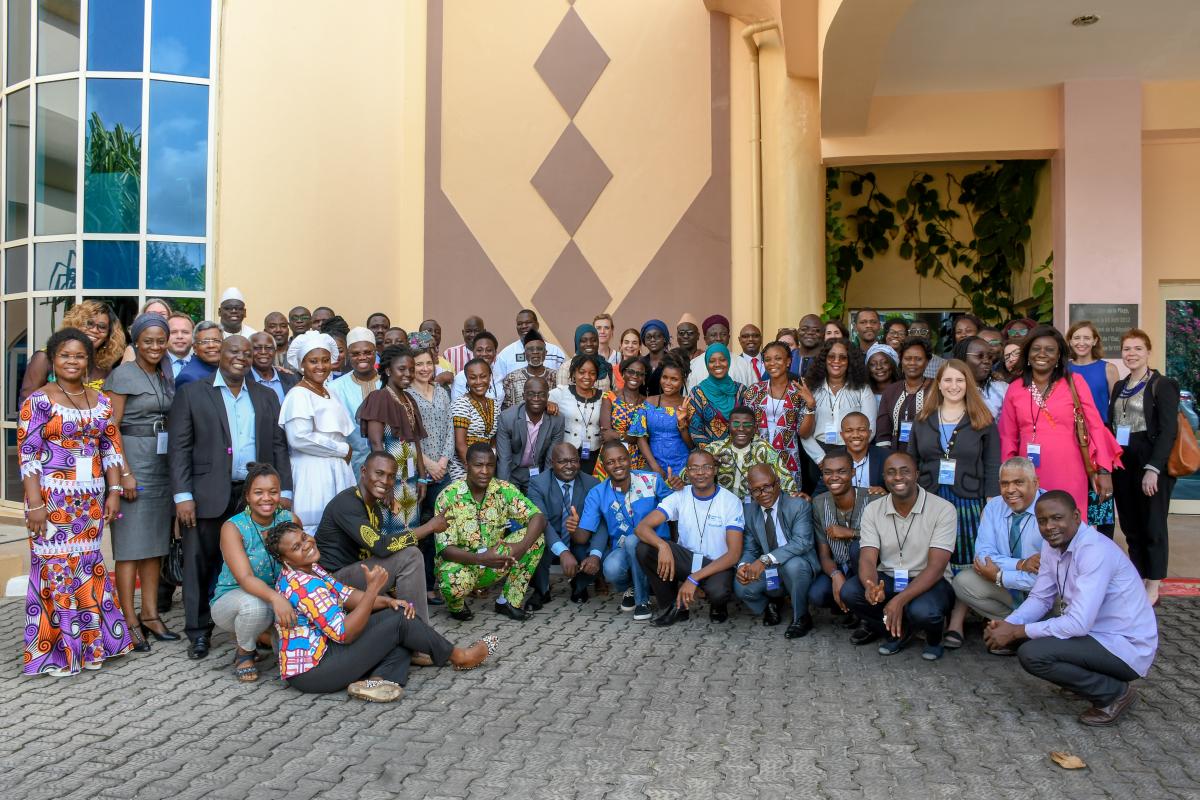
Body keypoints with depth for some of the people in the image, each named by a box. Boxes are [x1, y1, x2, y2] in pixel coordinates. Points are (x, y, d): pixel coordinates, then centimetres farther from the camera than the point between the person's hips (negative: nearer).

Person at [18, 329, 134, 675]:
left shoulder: (101, 401, 9)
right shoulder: (38, 400, -6)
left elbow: (111, 449, 11)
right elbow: (27, 455, -9)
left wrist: (114, 491, 3)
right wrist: (35, 503, -15)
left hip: (90, 498, 5)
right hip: (52, 497, -5)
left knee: (88, 565, 11)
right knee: (56, 566, -1)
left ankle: (88, 643, 22)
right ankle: (53, 652, 11)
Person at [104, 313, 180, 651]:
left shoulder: (166, 376, 13)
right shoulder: (122, 375, -5)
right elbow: (111, 427, -10)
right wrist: (125, 472, -15)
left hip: (163, 464, 6)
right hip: (132, 461, -6)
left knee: (155, 541, 10)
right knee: (130, 543, -3)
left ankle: (150, 614, 18)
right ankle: (130, 621, 4)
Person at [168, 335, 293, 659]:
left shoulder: (266, 396, 14)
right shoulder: (191, 393, 4)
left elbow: (278, 446, 11)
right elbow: (179, 448, -2)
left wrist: (283, 492, 4)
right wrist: (183, 496, -9)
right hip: (208, 497, -2)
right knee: (201, 564, 4)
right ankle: (199, 632, 17)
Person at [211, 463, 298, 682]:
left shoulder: (289, 520, -7)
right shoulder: (233, 528, -18)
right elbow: (245, 578, -31)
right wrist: (275, 597, -49)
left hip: (279, 598, 4)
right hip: (232, 599, -4)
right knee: (254, 604, -36)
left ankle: (262, 635, 9)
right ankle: (244, 652, -4)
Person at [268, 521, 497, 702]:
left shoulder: (309, 569, 6)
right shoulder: (303, 585, -25)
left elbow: (346, 595, 8)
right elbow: (344, 634, -27)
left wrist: (388, 601, -7)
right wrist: (373, 589, -26)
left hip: (324, 648, 10)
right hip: (312, 672, -10)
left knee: (399, 612, 5)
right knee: (399, 622, -12)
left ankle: (377, 680, -16)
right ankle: (459, 657, 7)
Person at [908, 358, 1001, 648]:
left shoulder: (983, 422, 5)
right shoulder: (924, 420, 12)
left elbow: (992, 468, 2)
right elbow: (911, 463, 12)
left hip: (968, 501, -2)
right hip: (930, 498, 2)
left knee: (965, 561, -1)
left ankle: (956, 623, 4)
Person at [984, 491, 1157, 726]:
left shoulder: (1096, 551, -26)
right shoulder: (1053, 546, 1)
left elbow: (1079, 623, -31)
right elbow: (1040, 599, 7)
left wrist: (1016, 631, -23)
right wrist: (1008, 624, -12)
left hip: (1126, 646, -9)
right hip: (1094, 632, 9)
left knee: (1031, 654, -24)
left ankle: (1114, 693, -3)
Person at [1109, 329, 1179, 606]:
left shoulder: (1162, 385, -5)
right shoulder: (1119, 386, 14)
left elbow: (1168, 431, -13)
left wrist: (1153, 469, -20)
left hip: (1151, 465, -6)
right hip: (1122, 466, 6)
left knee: (1152, 527, 2)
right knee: (1131, 528, 10)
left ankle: (1152, 588, 11)